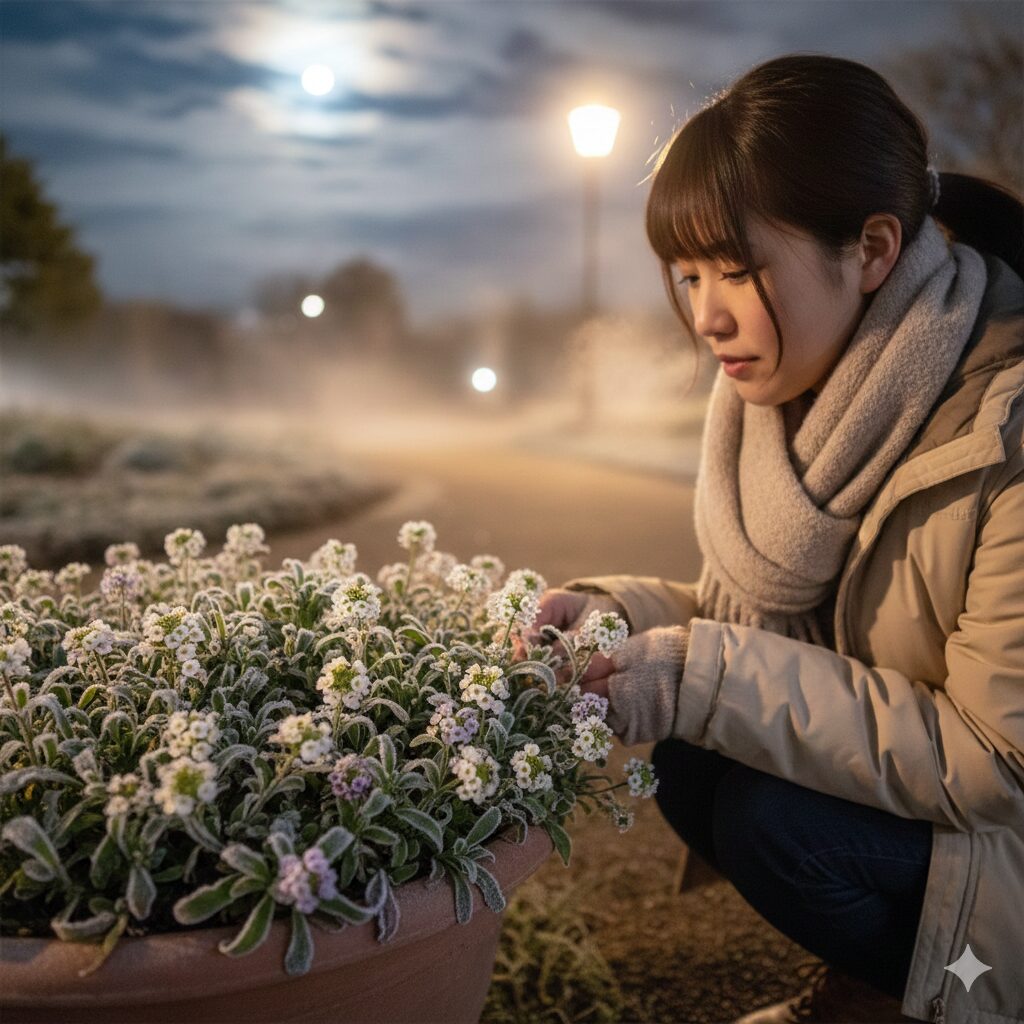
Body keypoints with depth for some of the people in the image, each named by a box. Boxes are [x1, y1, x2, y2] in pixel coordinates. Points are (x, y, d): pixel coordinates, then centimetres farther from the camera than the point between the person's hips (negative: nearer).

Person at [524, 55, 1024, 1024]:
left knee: (777, 820, -26)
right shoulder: (785, 390, -6)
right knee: (687, 753, -15)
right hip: (890, 786, 6)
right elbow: (766, 616, 3)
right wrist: (616, 612, -17)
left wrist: (704, 678, -32)